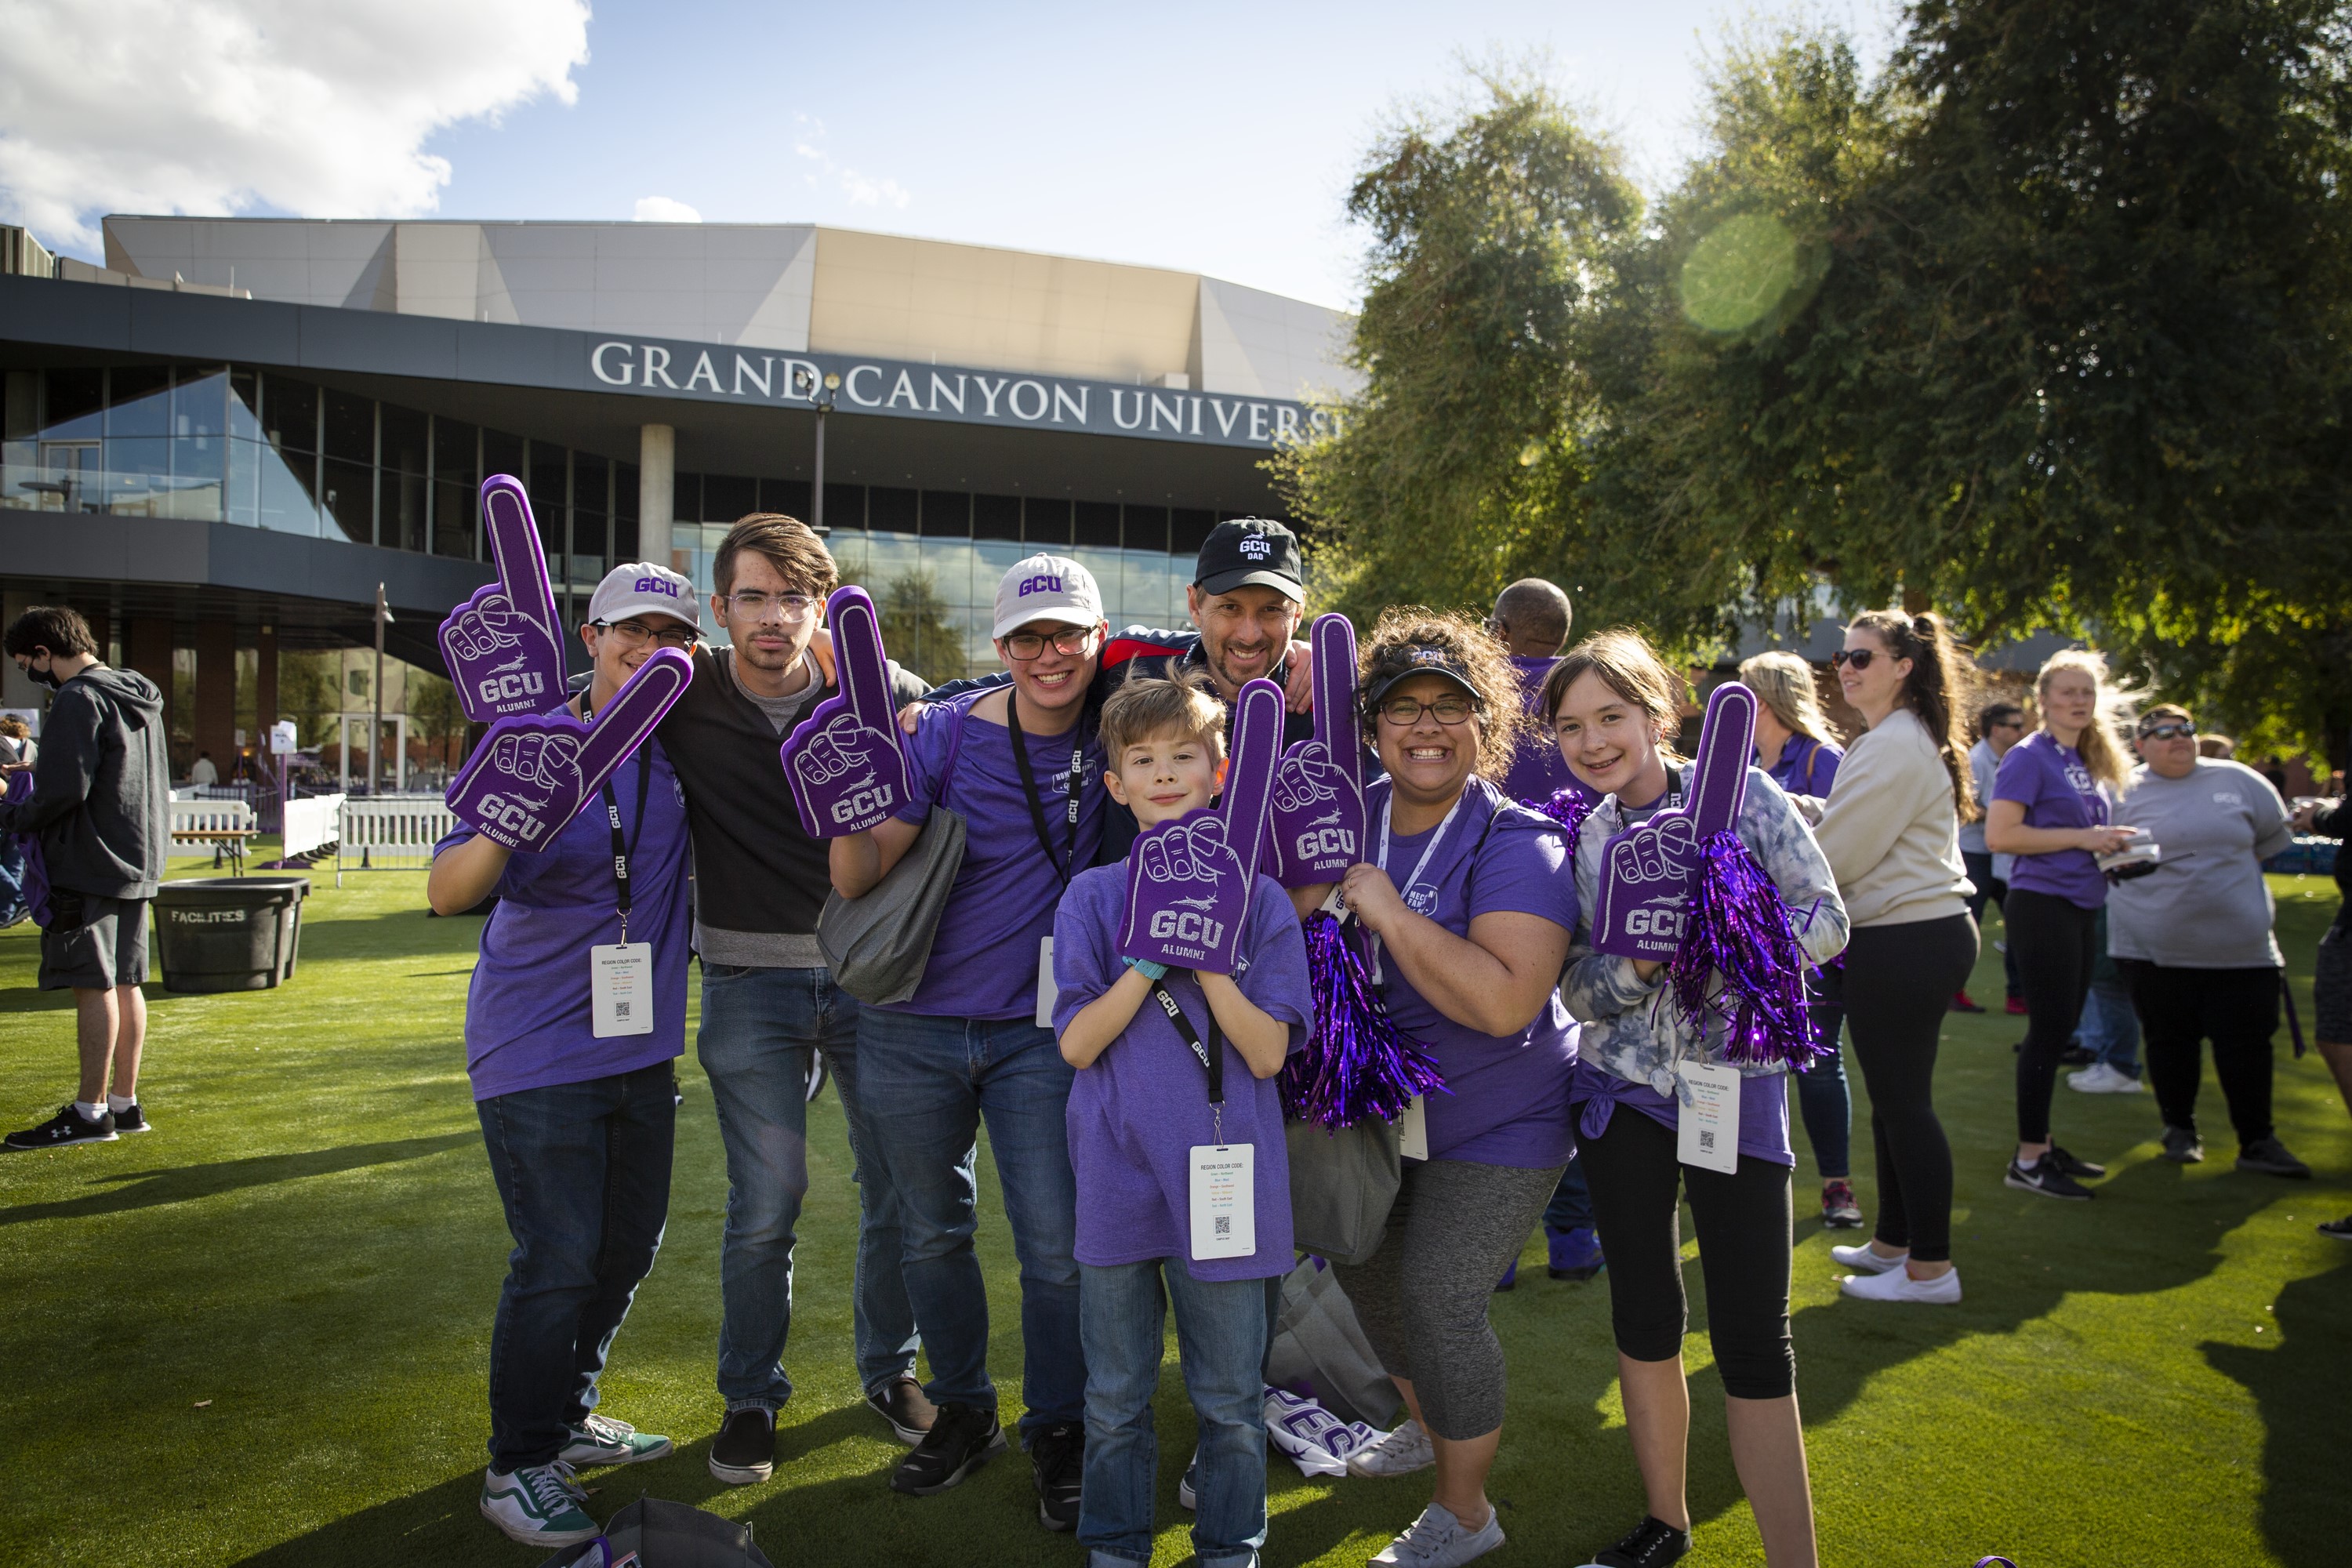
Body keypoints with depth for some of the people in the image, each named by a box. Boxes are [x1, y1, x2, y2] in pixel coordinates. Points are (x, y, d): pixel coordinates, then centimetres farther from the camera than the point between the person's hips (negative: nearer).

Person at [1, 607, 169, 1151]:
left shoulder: (78, 701, -14)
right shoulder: (139, 695, 14)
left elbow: (63, 790, -20)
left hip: (88, 865, -9)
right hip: (138, 862, 9)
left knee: (93, 986, -4)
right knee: (125, 983, 11)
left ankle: (91, 1111, 2)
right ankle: (124, 1102, 17)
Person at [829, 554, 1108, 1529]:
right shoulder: (947, 734, -10)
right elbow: (859, 877, -11)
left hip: (1040, 1033, 0)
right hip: (914, 1029, 0)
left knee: (1056, 1244, 1)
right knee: (931, 1232, 14)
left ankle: (1057, 1431, 24)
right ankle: (963, 1412, 35)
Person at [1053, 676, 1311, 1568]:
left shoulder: (1259, 900, -3)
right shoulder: (1092, 899, 0)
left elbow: (1266, 1053, -8)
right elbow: (1077, 1045, -6)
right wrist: (1151, 959, -17)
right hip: (1118, 1176, 1)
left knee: (1230, 1399, 12)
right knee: (1115, 1398, 15)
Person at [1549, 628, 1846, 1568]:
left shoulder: (1744, 797, -4)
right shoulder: (1575, 839, 2)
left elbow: (1827, 921, -5)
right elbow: (1579, 991, -3)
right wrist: (1641, 961, -22)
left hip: (1735, 1087, -2)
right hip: (1622, 1087, 3)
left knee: (1754, 1342, -3)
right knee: (1642, 1314, 13)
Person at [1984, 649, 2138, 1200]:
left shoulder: (2088, 762, 14)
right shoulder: (2030, 757, -11)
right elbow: (1999, 835, -20)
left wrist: (2112, 846, 3)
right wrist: (2081, 838, -19)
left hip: (2078, 905, 8)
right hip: (2041, 905, -8)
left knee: (2060, 1029, 13)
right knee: (2049, 1029, -5)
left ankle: (2043, 1144, 24)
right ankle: (2027, 1161, 3)